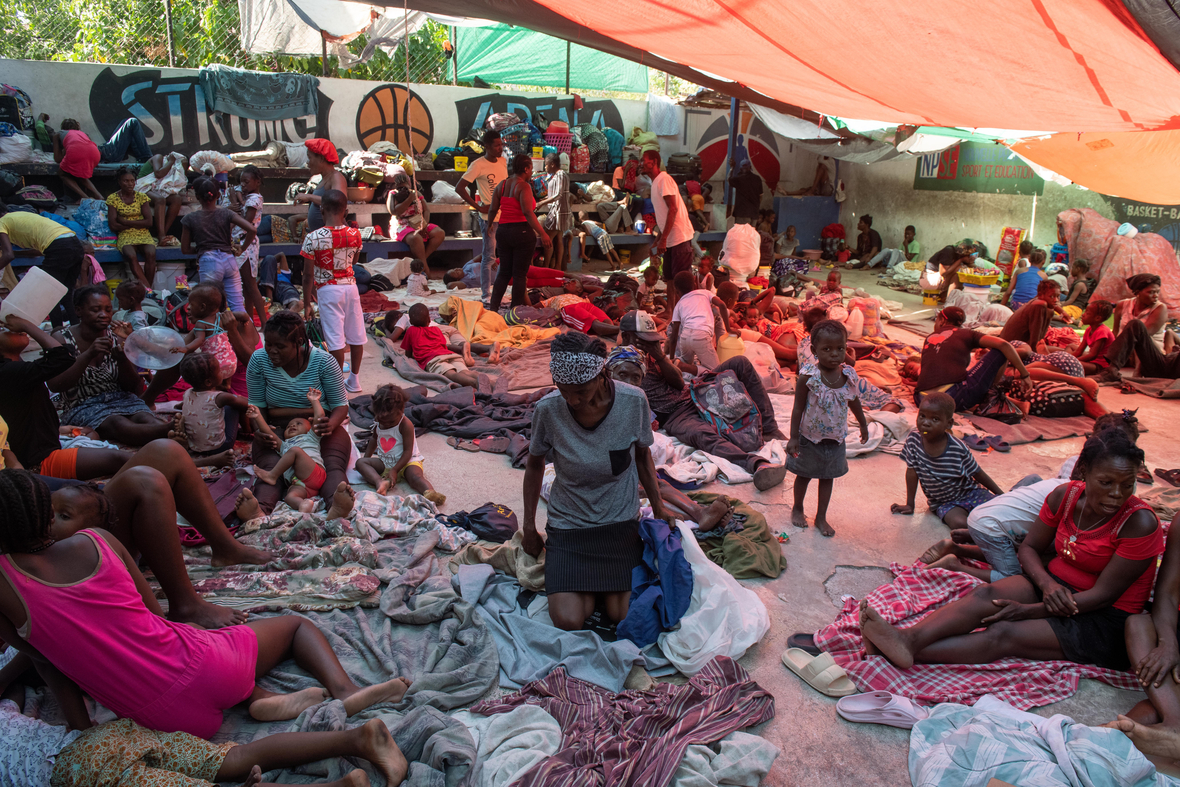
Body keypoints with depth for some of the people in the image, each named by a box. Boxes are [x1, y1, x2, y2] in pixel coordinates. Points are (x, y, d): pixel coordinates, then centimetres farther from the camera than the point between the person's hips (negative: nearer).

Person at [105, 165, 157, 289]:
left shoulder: (142, 197, 8)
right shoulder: (113, 199, 5)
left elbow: (149, 222, -2)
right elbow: (113, 226, -3)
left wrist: (125, 221, -7)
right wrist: (137, 223, -4)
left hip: (144, 235, 1)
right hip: (125, 236, -1)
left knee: (151, 254, -31)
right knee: (131, 256, -33)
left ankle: (148, 290, -26)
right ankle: (148, 289, -34)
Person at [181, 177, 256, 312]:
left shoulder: (190, 219, 1)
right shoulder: (226, 213, 3)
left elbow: (185, 249, 7)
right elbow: (251, 229, -8)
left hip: (208, 262, -2)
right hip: (229, 260, 2)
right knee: (238, 305, 3)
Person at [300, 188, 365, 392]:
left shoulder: (313, 238, -14)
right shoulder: (355, 234, -4)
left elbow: (308, 275, -11)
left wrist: (307, 303, -2)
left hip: (328, 290, -4)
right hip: (351, 286, 4)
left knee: (335, 339, 1)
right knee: (356, 335, 13)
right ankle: (354, 379, 24)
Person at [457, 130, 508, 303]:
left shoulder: (503, 161, 11)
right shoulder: (478, 165, -11)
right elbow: (460, 188, -13)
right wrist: (478, 207, -14)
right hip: (488, 216, -7)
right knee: (489, 255, -2)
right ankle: (487, 294, 6)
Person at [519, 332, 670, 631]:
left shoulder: (634, 401, -17)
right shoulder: (547, 410, -18)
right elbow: (534, 464, 1)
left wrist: (658, 509, 5)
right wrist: (529, 525, 6)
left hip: (621, 520, 1)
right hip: (568, 524, 0)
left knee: (623, 614, -10)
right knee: (568, 621, -13)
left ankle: (604, 578, 22)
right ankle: (586, 580, 19)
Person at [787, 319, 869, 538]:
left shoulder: (849, 374, -10)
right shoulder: (808, 377, -23)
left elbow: (854, 401, 9)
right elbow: (798, 408, -16)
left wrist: (863, 425, 21)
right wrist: (793, 437, -15)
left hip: (835, 439, 4)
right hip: (809, 437, -3)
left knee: (827, 477, 15)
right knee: (804, 475, 16)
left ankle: (821, 517, 30)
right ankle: (797, 509, 39)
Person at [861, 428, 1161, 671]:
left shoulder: (1139, 522, -18)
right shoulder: (1065, 496, -3)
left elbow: (1103, 594, -18)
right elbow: (1029, 548, 5)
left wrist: (1029, 610, -21)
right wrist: (1046, 584, -18)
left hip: (1105, 620, -5)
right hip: (1054, 584, 5)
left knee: (1004, 634, -27)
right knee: (987, 593, -26)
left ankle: (912, 652, -43)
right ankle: (908, 638, -48)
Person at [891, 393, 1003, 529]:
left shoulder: (958, 449, -19)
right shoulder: (913, 441, -15)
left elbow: (978, 474, -4)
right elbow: (912, 472, -4)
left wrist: (1000, 493, 3)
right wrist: (910, 504, 0)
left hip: (969, 492, 0)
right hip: (944, 502, 0)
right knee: (958, 523, -29)